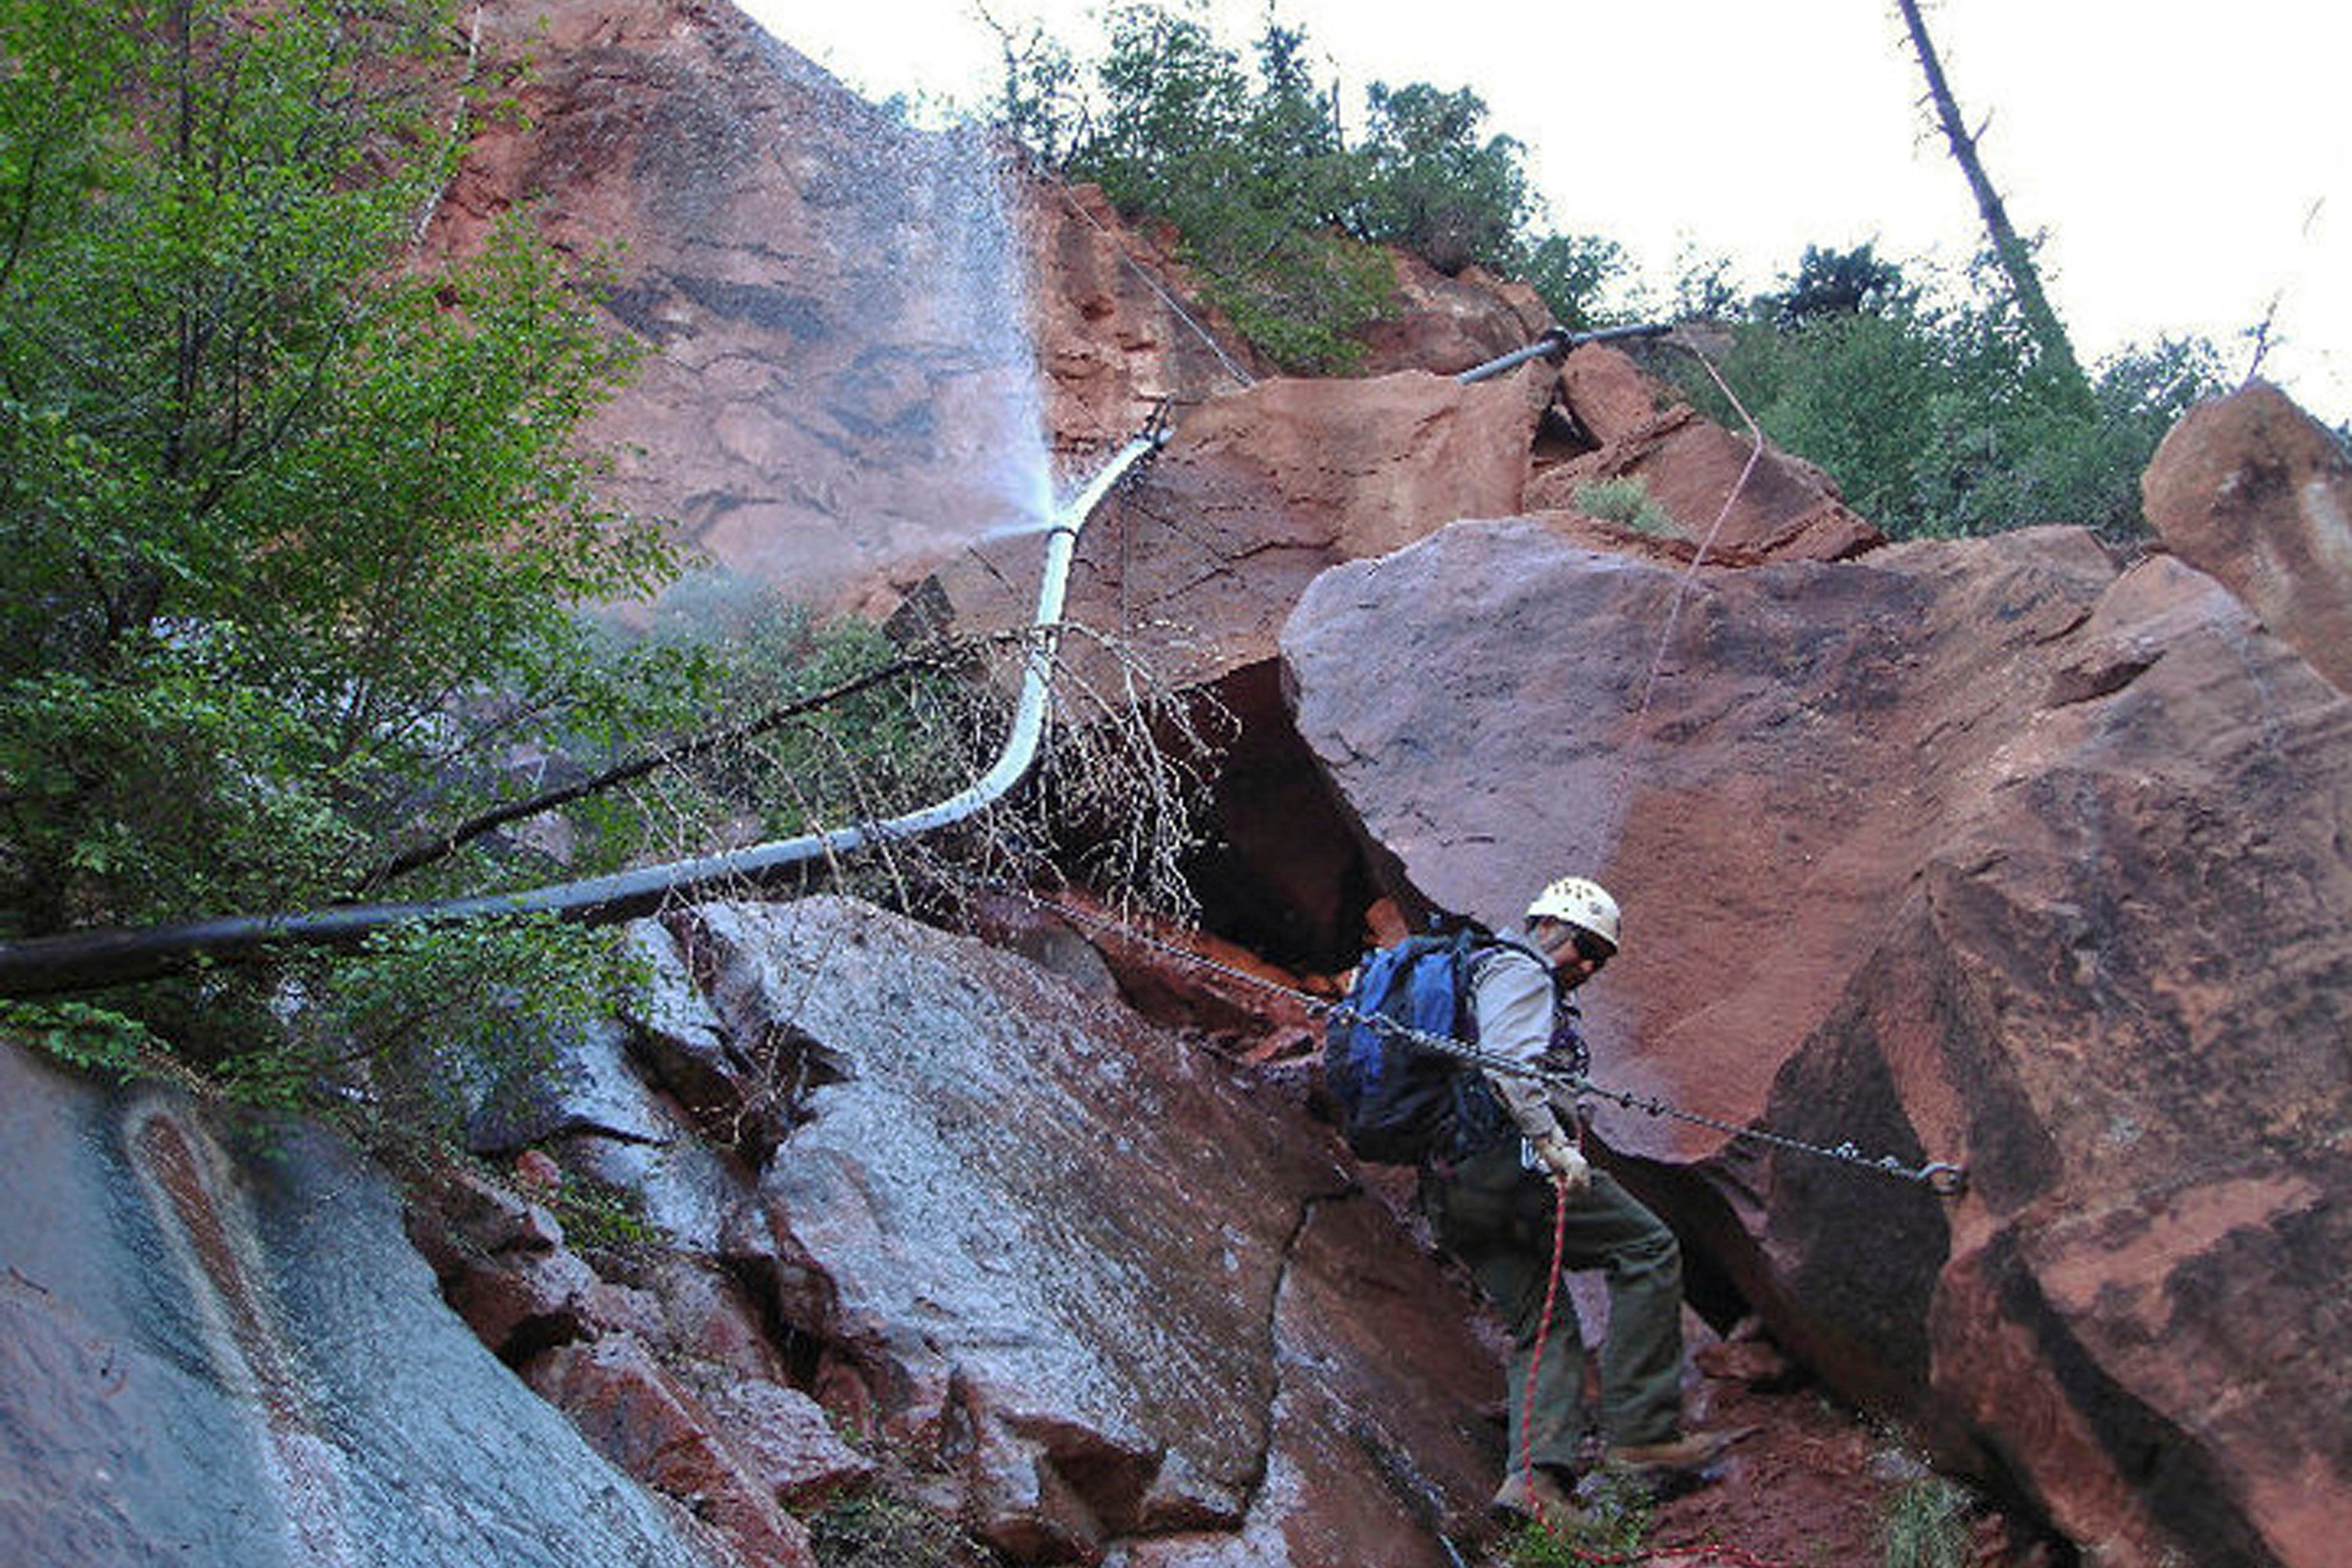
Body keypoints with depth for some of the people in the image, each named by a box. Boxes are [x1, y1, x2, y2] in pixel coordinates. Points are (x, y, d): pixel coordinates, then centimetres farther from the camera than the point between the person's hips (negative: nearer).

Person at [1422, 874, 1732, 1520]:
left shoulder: (1493, 973, 34)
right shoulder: (1520, 972, 1)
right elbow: (1507, 1066, -17)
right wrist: (1554, 1144, -21)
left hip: (1450, 1194, 10)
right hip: (1508, 1162, -10)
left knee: (1543, 1326, 8)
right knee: (1650, 1249, -5)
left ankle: (1537, 1473, -9)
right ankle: (1643, 1430, -8)